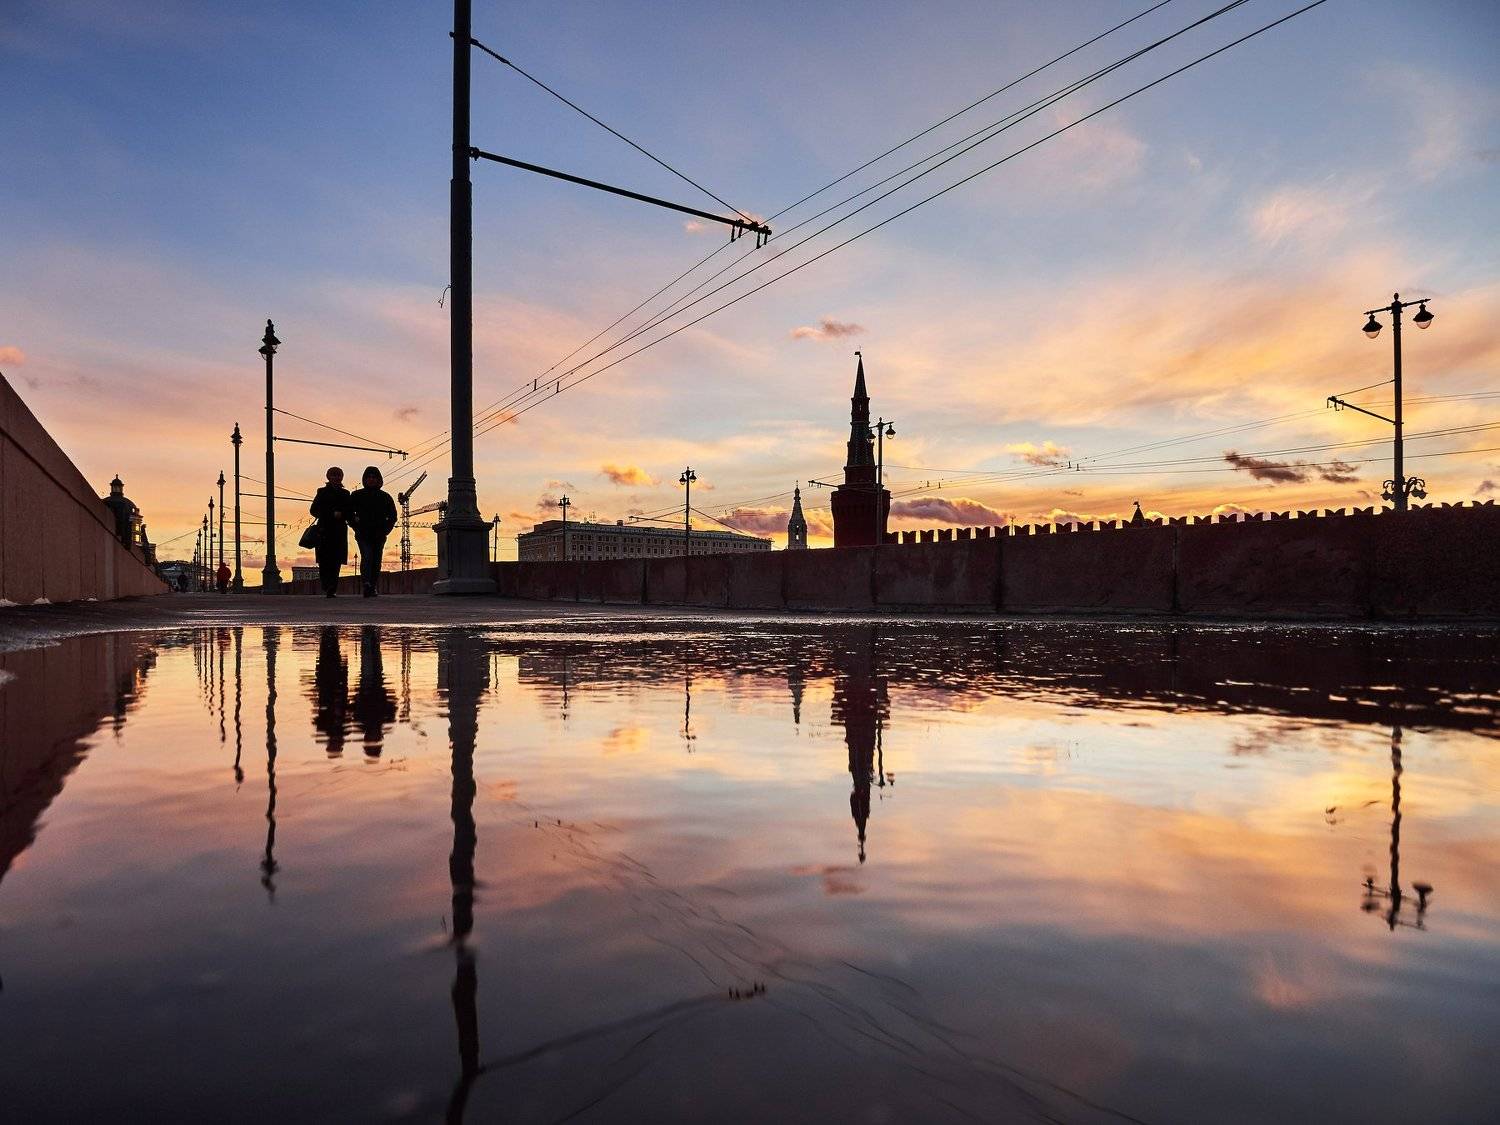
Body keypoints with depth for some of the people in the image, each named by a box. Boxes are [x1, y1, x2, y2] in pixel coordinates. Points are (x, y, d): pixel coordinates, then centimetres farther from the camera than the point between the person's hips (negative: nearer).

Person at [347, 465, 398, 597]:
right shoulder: (356, 496, 8)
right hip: (363, 535, -2)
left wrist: (385, 530, 2)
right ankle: (367, 584, -33)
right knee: (367, 556, -21)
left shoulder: (385, 497, 11)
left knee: (376, 562, 2)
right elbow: (349, 513, 13)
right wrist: (357, 528, 1)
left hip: (379, 536, 2)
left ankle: (372, 588, 9)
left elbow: (393, 517, 13)